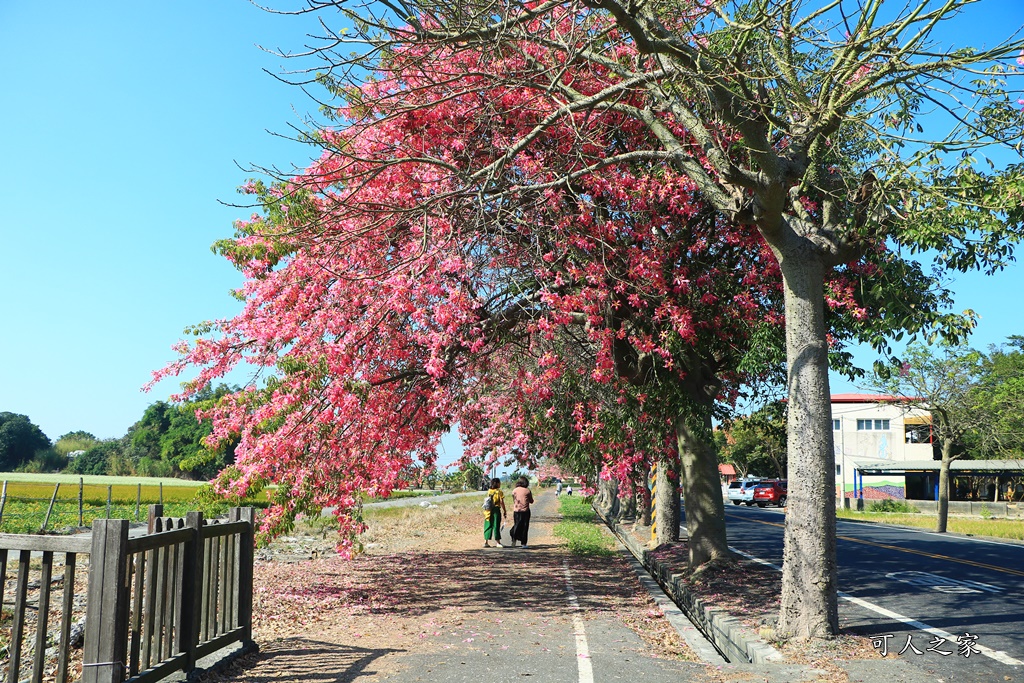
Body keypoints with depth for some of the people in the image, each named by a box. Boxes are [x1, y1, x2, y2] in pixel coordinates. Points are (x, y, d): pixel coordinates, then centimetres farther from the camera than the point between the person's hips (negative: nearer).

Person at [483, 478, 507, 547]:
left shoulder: (489, 491, 8)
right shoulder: (499, 492, -7)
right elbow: (501, 502, -8)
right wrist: (504, 511, -1)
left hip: (489, 510, 5)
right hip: (496, 510, -5)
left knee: (488, 526, 9)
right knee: (496, 526, 1)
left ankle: (486, 542, 9)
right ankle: (497, 542, 6)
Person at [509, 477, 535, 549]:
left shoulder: (514, 490, 2)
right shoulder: (527, 491, -5)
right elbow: (531, 501, 6)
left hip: (516, 511, 2)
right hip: (525, 511, -2)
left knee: (516, 525, 13)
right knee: (524, 527, 5)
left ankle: (514, 539, -7)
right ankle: (523, 543, 4)